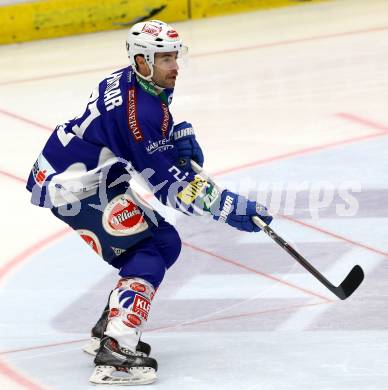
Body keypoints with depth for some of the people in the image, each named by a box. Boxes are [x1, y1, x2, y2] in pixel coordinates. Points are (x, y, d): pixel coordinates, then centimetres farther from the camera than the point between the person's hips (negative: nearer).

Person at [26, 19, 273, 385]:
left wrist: (181, 135, 4)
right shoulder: (137, 109, -25)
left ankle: (109, 328, 21)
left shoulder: (131, 81, 4)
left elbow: (161, 120, 27)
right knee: (151, 249, -15)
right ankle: (114, 353, -26)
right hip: (72, 187, -10)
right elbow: (165, 181, -24)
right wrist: (228, 207, -23)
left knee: (164, 242, 13)